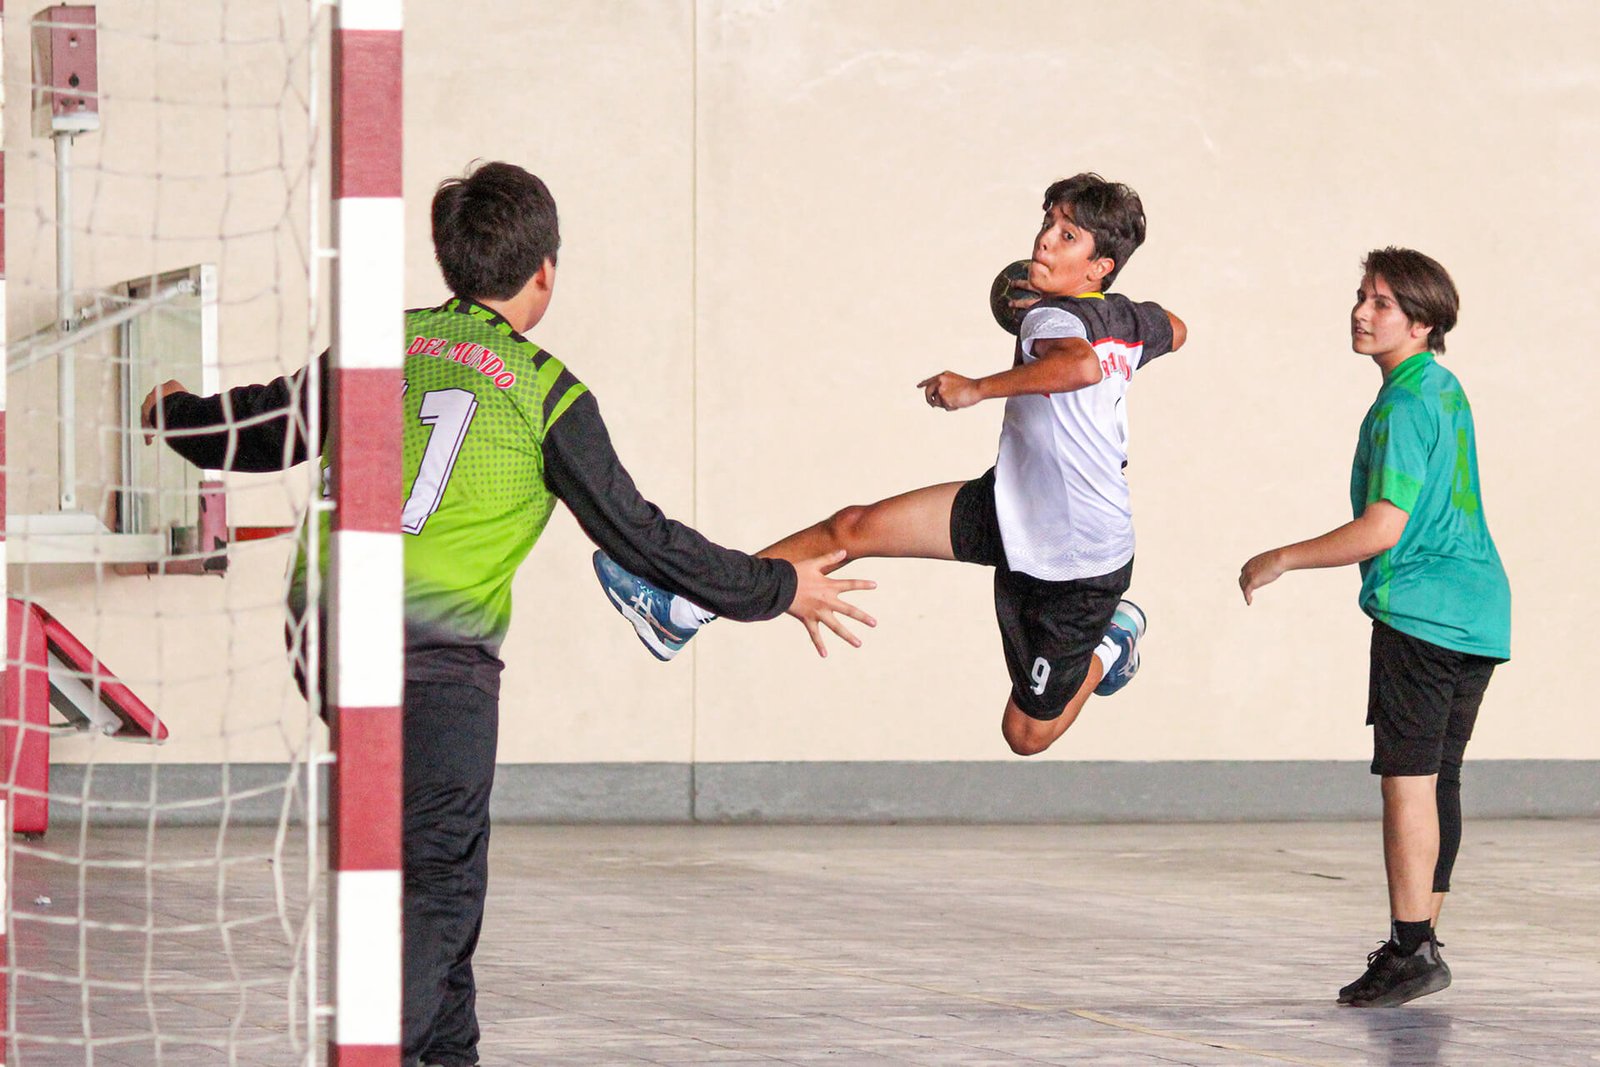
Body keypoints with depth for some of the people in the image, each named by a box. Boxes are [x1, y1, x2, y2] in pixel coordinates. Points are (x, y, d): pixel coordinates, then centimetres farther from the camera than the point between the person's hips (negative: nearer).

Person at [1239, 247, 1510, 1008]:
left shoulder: (1404, 407, -13)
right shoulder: (1446, 391, 16)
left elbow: (1383, 528, -19)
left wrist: (1280, 561, -11)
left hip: (1420, 607, -10)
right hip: (1477, 610, 10)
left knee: (1407, 777, -9)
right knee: (1437, 780, 13)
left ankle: (1412, 951, -12)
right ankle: (1417, 942, 18)